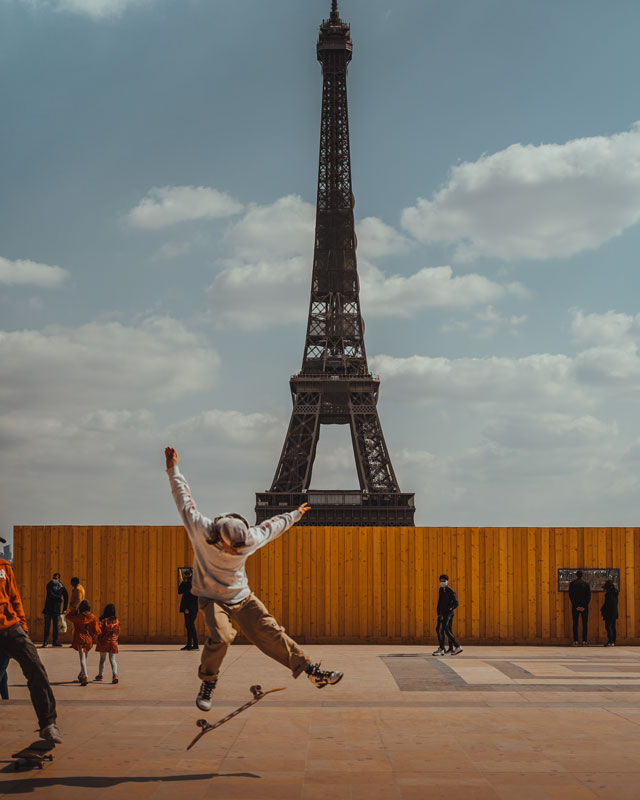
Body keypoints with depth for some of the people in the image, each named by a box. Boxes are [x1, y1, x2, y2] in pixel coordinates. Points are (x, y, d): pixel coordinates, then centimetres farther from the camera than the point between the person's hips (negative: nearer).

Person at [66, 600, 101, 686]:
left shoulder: (77, 617, -10)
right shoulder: (93, 617, -5)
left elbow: (68, 615, 8)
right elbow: (96, 630, -4)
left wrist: (76, 610, 12)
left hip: (80, 640, -3)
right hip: (89, 640, 3)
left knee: (82, 659, -7)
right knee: (84, 658, 20)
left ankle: (85, 677, -21)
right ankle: (81, 675, 35)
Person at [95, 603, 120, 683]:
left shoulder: (103, 620, -10)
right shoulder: (116, 621, -2)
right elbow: (118, 632, 6)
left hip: (103, 642, -1)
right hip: (113, 642, 1)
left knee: (102, 659, 16)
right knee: (112, 660, 0)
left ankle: (100, 675, 29)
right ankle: (115, 675, -21)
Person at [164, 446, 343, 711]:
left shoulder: (250, 540, -13)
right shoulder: (201, 531, -21)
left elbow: (272, 526, 10)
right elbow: (184, 499, -8)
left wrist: (294, 515, 27)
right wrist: (173, 470, 1)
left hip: (243, 599, 3)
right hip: (212, 600, -3)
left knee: (271, 635, -7)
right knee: (221, 637, -29)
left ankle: (311, 671, -3)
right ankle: (207, 684, -8)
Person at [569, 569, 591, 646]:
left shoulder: (572, 583, 1)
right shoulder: (586, 584, 3)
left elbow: (571, 595, -6)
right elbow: (589, 596, -3)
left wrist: (576, 606, -8)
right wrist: (584, 606, -6)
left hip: (575, 606, -1)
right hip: (584, 607, 1)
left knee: (575, 624, 2)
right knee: (585, 624, 5)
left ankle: (575, 641, -5)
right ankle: (584, 641, -1)